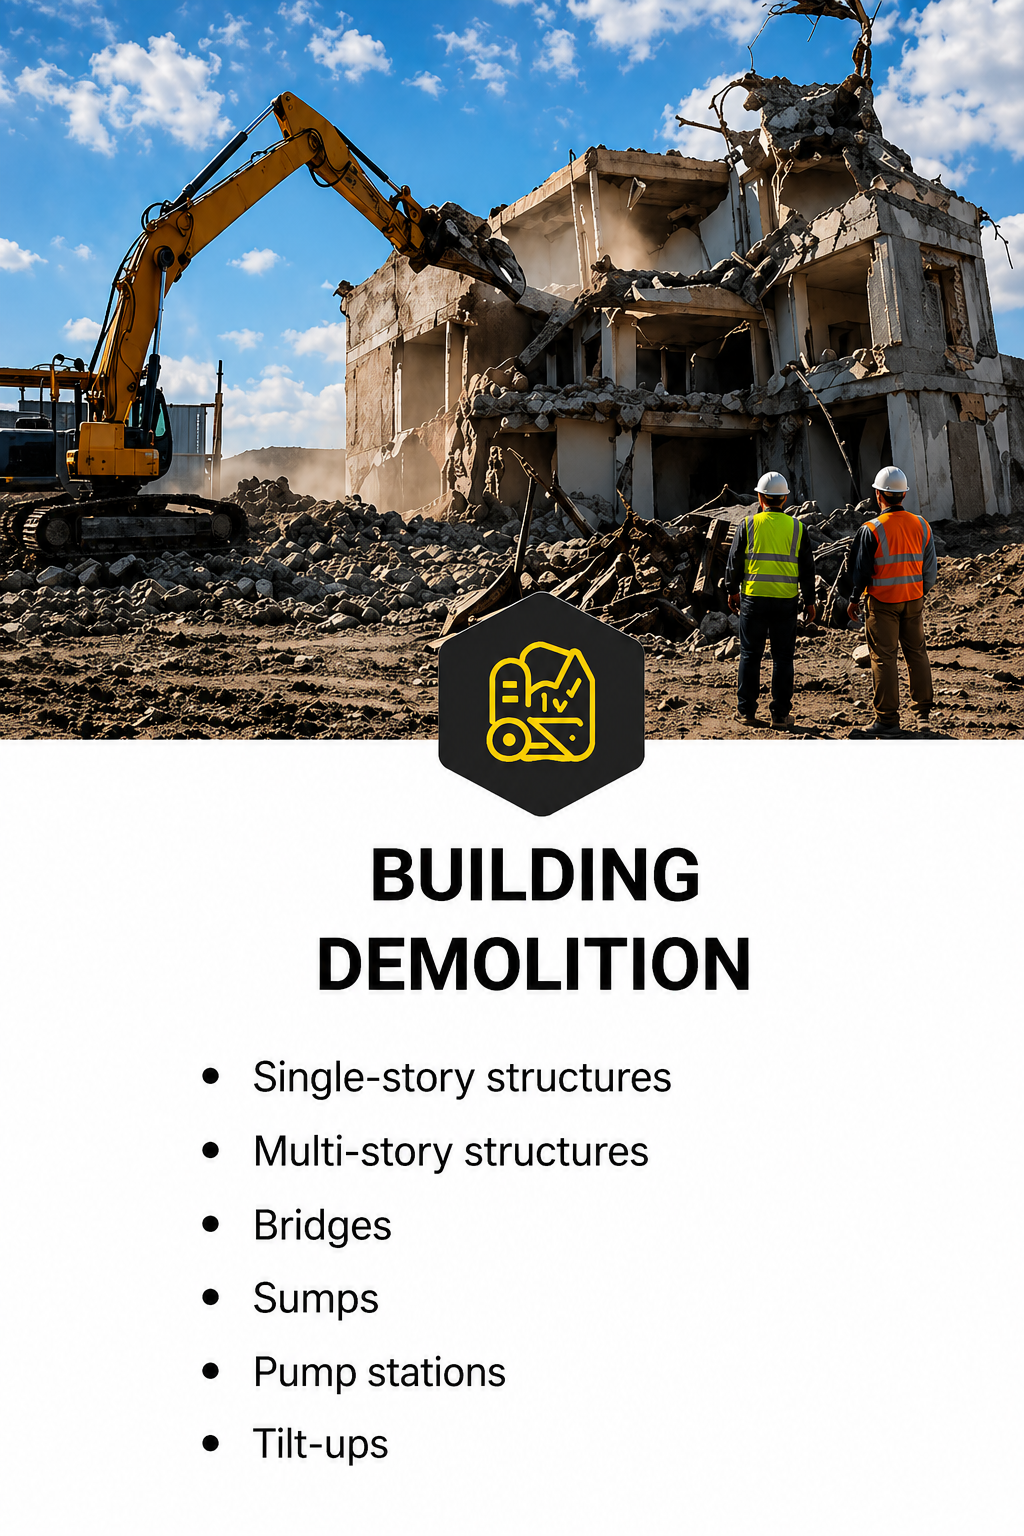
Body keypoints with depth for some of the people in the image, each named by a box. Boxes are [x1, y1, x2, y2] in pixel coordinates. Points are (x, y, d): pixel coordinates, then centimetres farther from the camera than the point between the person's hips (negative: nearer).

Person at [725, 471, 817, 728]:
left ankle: (747, 711, 11)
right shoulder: (797, 528, 2)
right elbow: (807, 568, 5)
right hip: (786, 601, 1)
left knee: (750, 655, 8)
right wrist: (810, 601, 12)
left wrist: (732, 591, 14)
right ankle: (780, 714, 7)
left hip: (754, 598, -1)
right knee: (782, 657, 6)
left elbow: (734, 562, 2)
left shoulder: (747, 525, -2)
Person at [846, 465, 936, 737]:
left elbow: (860, 569, -7)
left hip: (883, 601, -4)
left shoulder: (872, 529, -14)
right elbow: (930, 569, 8)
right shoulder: (921, 526, 2)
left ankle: (887, 719, 3)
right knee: (916, 653, 14)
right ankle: (922, 712, 17)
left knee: (884, 657, 1)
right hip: (914, 600, 5)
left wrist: (854, 600, 5)